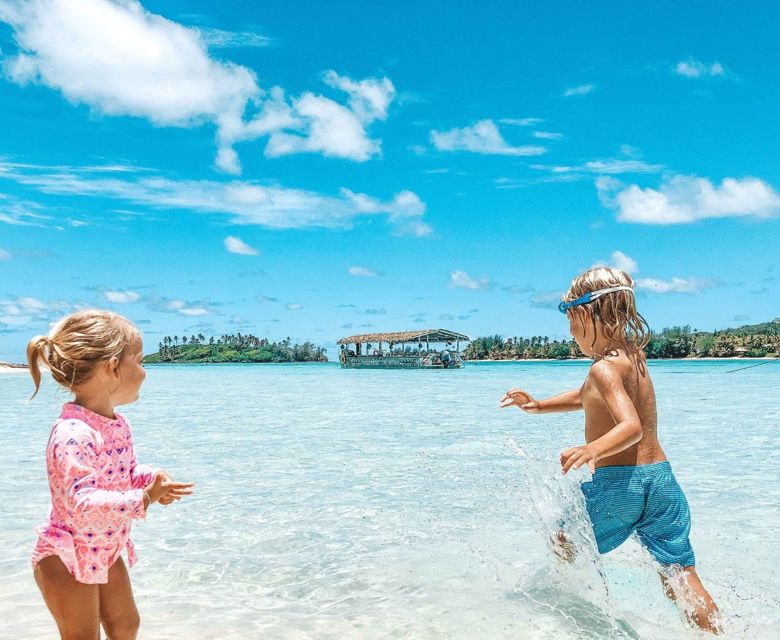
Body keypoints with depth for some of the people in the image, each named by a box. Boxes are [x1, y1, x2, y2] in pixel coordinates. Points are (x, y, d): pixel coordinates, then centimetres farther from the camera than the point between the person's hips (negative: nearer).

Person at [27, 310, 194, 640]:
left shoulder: (117, 425, -2)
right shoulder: (74, 434, -32)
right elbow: (83, 506, -39)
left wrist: (150, 479, -7)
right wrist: (144, 500, -40)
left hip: (105, 550, 9)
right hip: (67, 556, -9)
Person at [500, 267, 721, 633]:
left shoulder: (604, 367, -14)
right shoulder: (633, 356, 13)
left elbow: (632, 426, -29)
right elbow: (586, 398, 28)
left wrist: (591, 450, -45)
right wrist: (537, 406, 26)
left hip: (616, 481, -7)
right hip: (661, 477, 8)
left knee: (565, 545, 17)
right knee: (680, 575, 9)